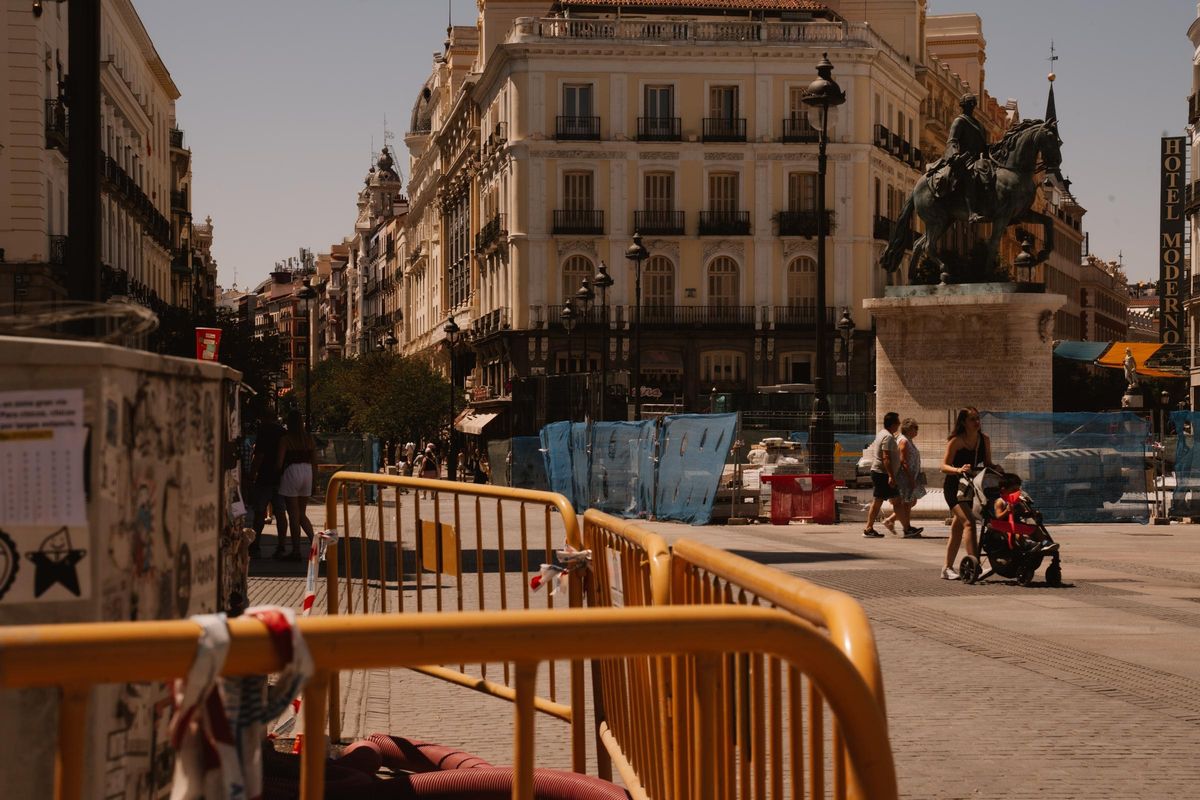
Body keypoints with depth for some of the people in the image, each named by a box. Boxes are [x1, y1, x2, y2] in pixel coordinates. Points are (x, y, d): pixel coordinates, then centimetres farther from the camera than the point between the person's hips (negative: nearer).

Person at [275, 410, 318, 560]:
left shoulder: (285, 439, -8)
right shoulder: (310, 438, 6)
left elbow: (279, 461, -10)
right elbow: (314, 461, 8)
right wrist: (314, 480, 16)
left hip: (291, 473, -5)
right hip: (307, 473, 5)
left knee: (293, 515, 1)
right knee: (302, 514, 16)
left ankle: (296, 551, 2)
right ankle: (314, 541, -2)